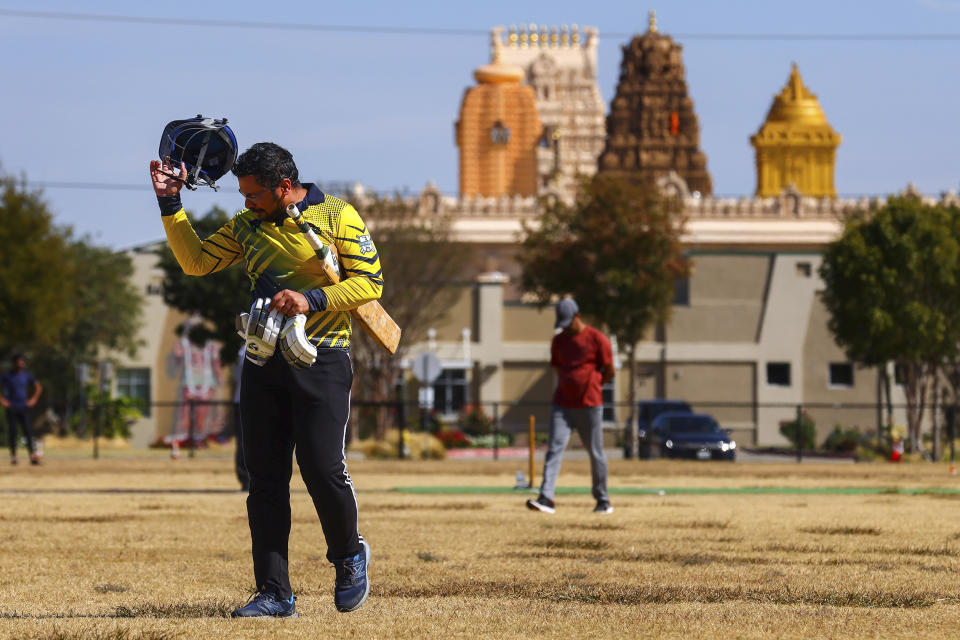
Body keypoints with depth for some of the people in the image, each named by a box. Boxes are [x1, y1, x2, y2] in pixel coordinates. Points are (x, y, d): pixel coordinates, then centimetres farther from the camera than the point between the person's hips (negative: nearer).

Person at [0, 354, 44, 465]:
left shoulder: (26, 375, 8)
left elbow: (38, 387, 18)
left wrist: (34, 399, 7)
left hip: (23, 408, 2)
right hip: (11, 409, -2)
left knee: (28, 431, -9)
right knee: (12, 431, -1)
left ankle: (33, 456, -15)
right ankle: (13, 456, 8)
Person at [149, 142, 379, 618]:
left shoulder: (337, 217, -1)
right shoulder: (247, 226, 14)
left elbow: (369, 282, -6)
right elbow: (196, 260, 15)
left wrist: (312, 299, -18)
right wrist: (171, 203, 7)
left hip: (321, 361, -5)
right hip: (264, 361, 5)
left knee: (322, 469, -12)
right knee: (265, 477, 0)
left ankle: (349, 556, 17)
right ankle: (274, 593, 3)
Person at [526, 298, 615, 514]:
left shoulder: (597, 340, -5)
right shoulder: (558, 341, 11)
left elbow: (609, 372, 1)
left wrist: (588, 387, 9)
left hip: (590, 405, -4)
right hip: (562, 405, 4)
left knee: (595, 452, 5)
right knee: (554, 449, -9)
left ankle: (603, 500, 18)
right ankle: (546, 498, -17)